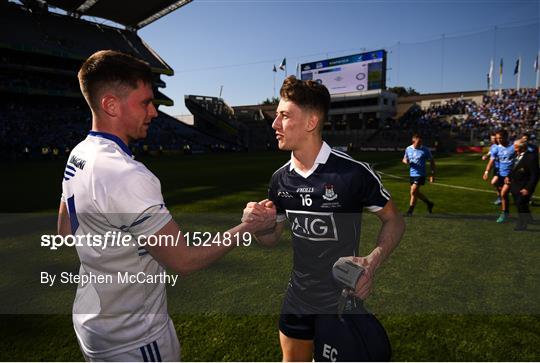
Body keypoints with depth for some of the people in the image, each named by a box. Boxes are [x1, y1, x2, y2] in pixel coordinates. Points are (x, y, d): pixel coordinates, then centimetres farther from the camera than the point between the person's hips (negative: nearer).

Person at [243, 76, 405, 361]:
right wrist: (256, 224, -17)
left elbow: (394, 221, -9)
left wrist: (372, 262, -26)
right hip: (297, 298, 5)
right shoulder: (280, 179, -5)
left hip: (341, 301, -5)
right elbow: (272, 238, 5)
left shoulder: (354, 173, -22)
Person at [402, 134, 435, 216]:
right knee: (416, 193, 14)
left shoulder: (425, 150, -7)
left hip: (420, 174, -5)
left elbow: (432, 161, 1)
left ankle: (410, 211, 1)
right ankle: (429, 203, 38)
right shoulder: (408, 149, 4)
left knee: (413, 192, -12)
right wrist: (405, 161, -8)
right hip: (412, 174, 5)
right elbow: (404, 159, 18)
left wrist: (432, 174, -3)